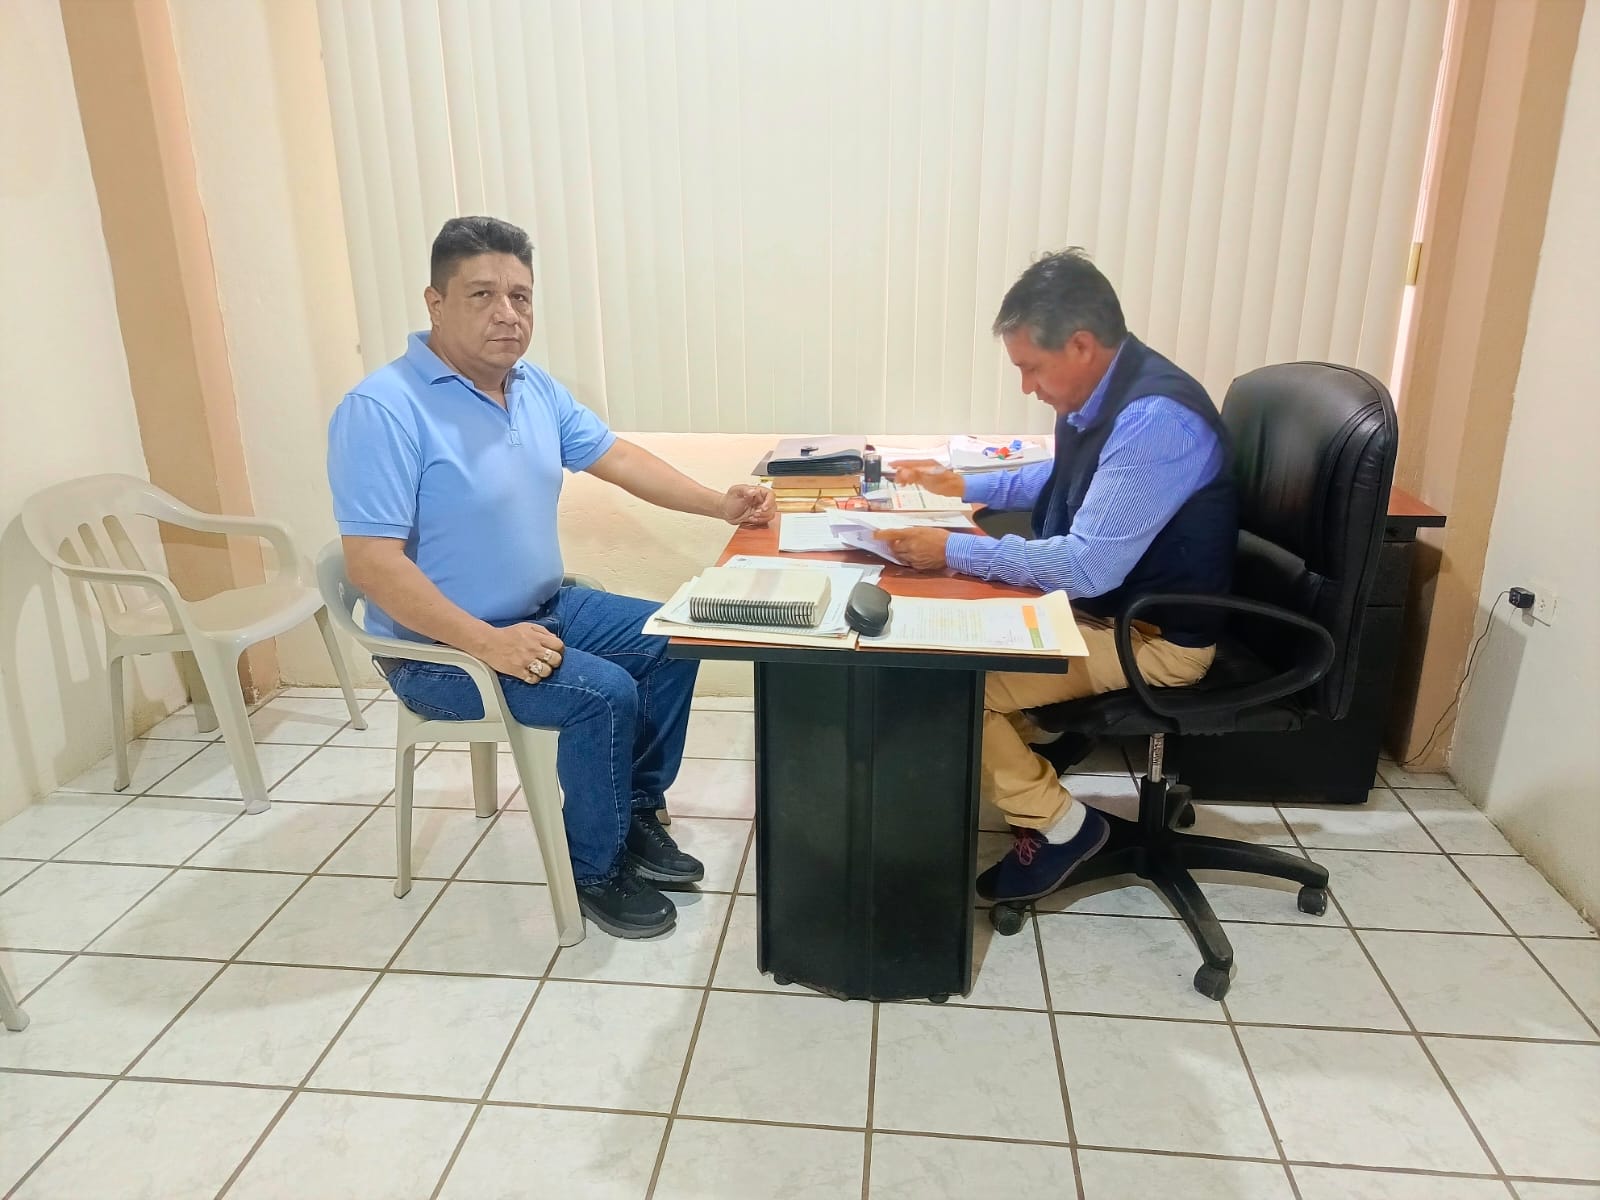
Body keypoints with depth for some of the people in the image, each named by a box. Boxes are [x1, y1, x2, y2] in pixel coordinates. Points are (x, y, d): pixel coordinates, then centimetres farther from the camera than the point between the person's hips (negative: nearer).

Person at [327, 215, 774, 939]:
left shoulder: (534, 387, 3)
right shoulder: (382, 409, -22)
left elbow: (617, 457, 9)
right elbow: (373, 563, -26)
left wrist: (719, 504, -1)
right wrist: (489, 642, -31)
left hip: (547, 609, 9)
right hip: (442, 648, -8)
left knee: (670, 643, 2)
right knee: (605, 694, -24)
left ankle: (637, 813, 16)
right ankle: (596, 871, 0)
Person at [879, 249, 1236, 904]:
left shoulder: (1156, 419, -29)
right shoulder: (1100, 391, 0)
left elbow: (1087, 566, -32)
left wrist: (952, 550, -28)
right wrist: (964, 485, 11)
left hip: (1152, 634, -9)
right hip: (1094, 600, 9)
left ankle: (1058, 824, 4)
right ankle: (1029, 744, 22)